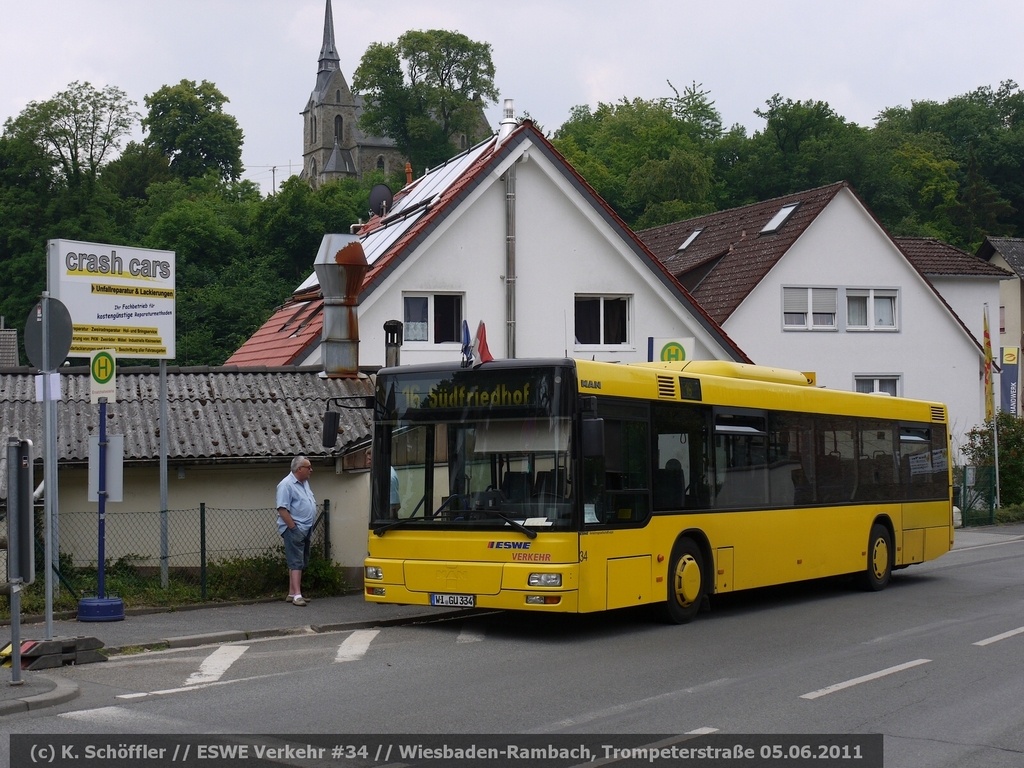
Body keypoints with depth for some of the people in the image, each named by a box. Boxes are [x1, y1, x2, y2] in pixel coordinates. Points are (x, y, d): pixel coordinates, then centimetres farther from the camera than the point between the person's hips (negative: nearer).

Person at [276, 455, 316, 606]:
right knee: (296, 562, -13)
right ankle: (297, 595, -17)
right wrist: (294, 528, -21)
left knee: (300, 562, 12)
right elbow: (282, 509, -21)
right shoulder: (286, 485, -15)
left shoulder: (304, 483, 15)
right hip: (294, 530, -9)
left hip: (305, 530, 9)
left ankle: (292, 593, 18)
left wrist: (310, 527, 16)